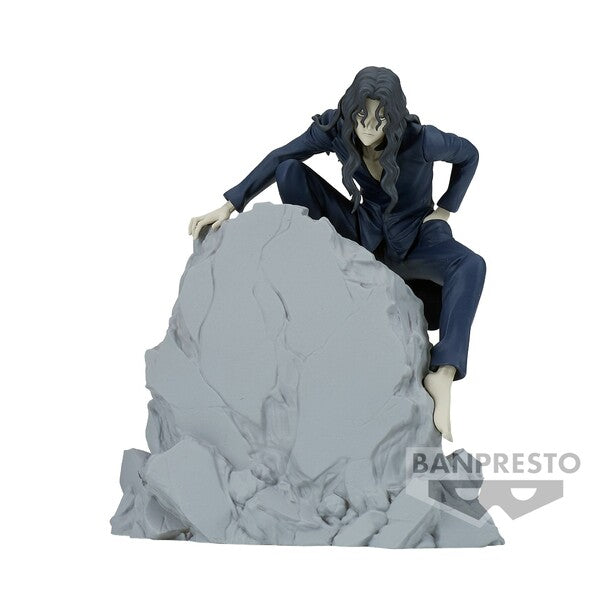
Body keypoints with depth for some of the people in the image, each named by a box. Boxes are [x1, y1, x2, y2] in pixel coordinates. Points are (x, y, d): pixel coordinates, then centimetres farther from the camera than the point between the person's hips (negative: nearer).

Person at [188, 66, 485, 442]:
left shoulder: (421, 140, -26)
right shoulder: (336, 129, -18)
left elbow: (469, 155, -6)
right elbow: (278, 159, -11)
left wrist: (445, 210, -7)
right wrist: (230, 205, -16)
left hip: (415, 236, -2)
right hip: (364, 230, 3)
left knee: (471, 266, -36)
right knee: (290, 172, -16)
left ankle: (442, 375, -42)